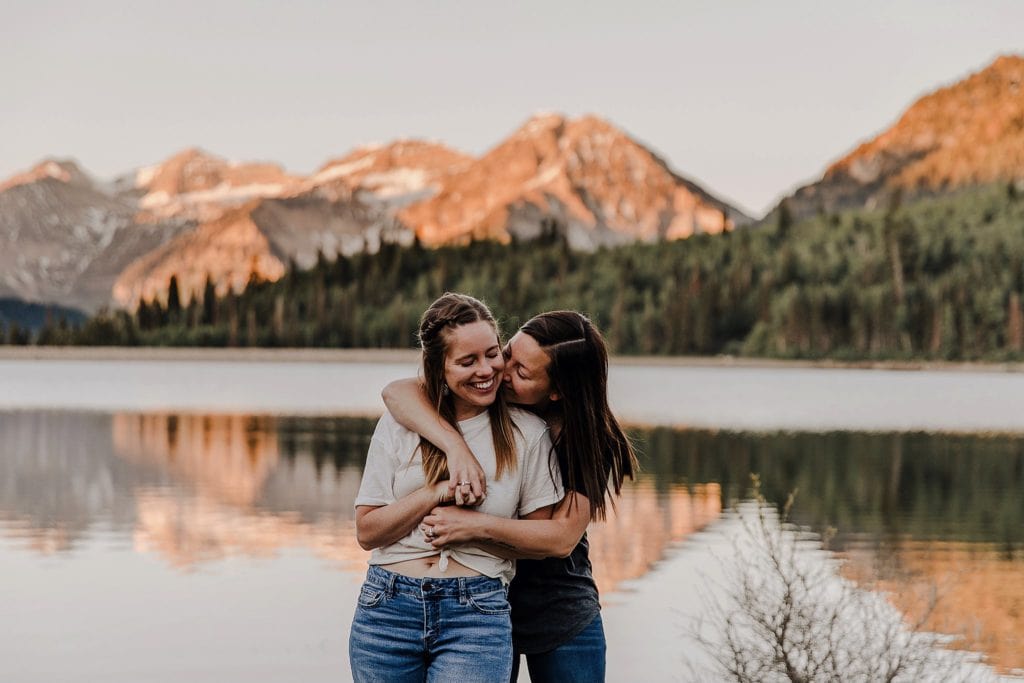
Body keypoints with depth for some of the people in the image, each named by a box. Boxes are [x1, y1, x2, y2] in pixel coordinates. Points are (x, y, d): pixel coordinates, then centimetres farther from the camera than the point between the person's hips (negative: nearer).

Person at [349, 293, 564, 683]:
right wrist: (438, 492, -12)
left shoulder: (527, 433, 1)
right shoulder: (400, 423, 4)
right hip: (387, 609, 2)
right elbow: (367, 531, 0)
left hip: (477, 614, -2)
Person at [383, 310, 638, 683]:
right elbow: (396, 392, -23)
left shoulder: (591, 441, -13)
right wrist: (455, 445, -38)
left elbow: (563, 537, -21)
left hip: (564, 619, -1)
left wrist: (478, 525, -33)